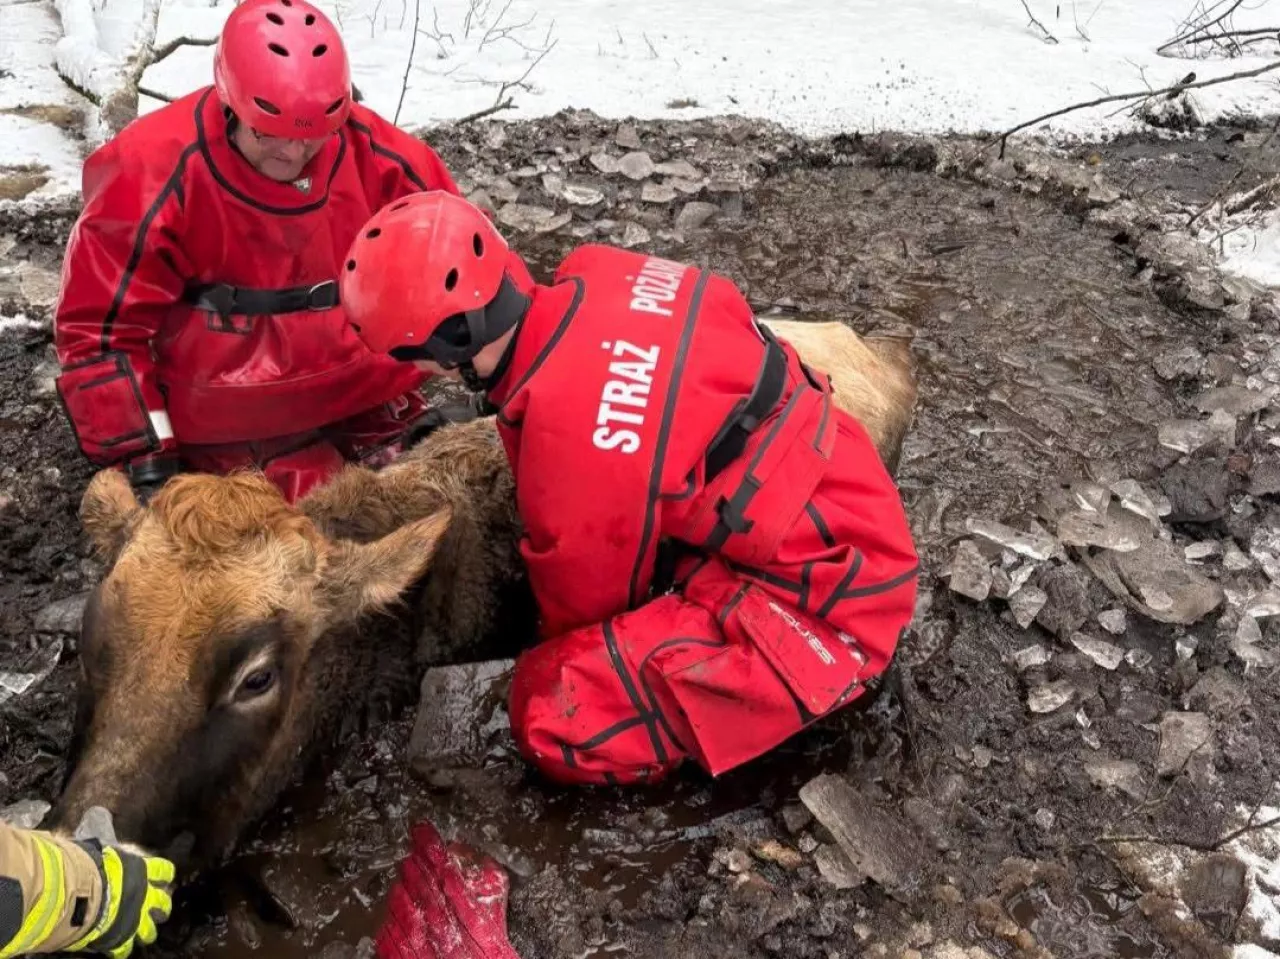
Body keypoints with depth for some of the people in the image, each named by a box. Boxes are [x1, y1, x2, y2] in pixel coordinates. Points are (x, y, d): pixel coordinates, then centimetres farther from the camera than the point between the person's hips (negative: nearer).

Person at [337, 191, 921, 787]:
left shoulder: (571, 437, -28)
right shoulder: (593, 273, -7)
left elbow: (583, 598, -9)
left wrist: (558, 649, 13)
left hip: (824, 592, -9)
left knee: (556, 716, -15)